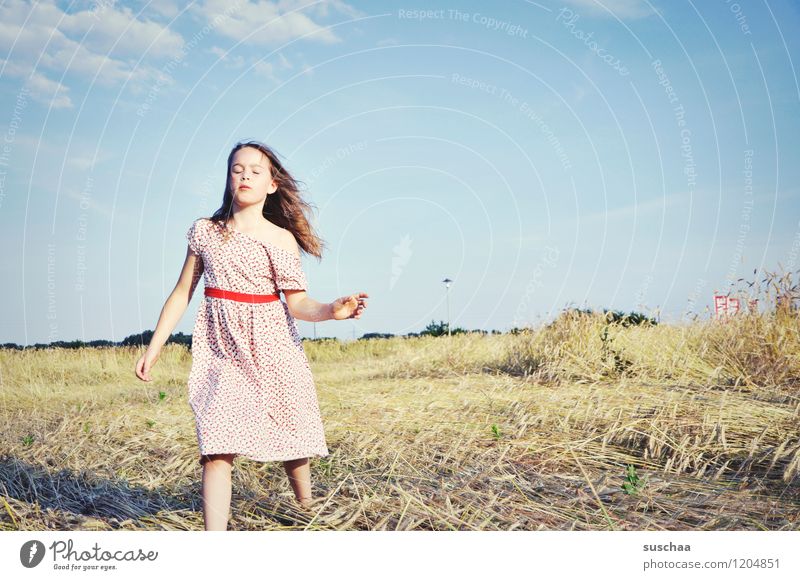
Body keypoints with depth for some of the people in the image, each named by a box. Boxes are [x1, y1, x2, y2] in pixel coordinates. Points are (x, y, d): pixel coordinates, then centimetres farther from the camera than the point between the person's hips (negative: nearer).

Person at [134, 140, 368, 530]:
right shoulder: (205, 231, 6)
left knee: (291, 437, 8)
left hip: (270, 346, 0)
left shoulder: (280, 238, 1)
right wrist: (153, 348, 9)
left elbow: (297, 303, -5)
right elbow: (182, 294, 10)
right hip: (221, 348, 1)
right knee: (216, 446, -10)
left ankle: (308, 508, 36)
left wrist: (332, 310, -26)